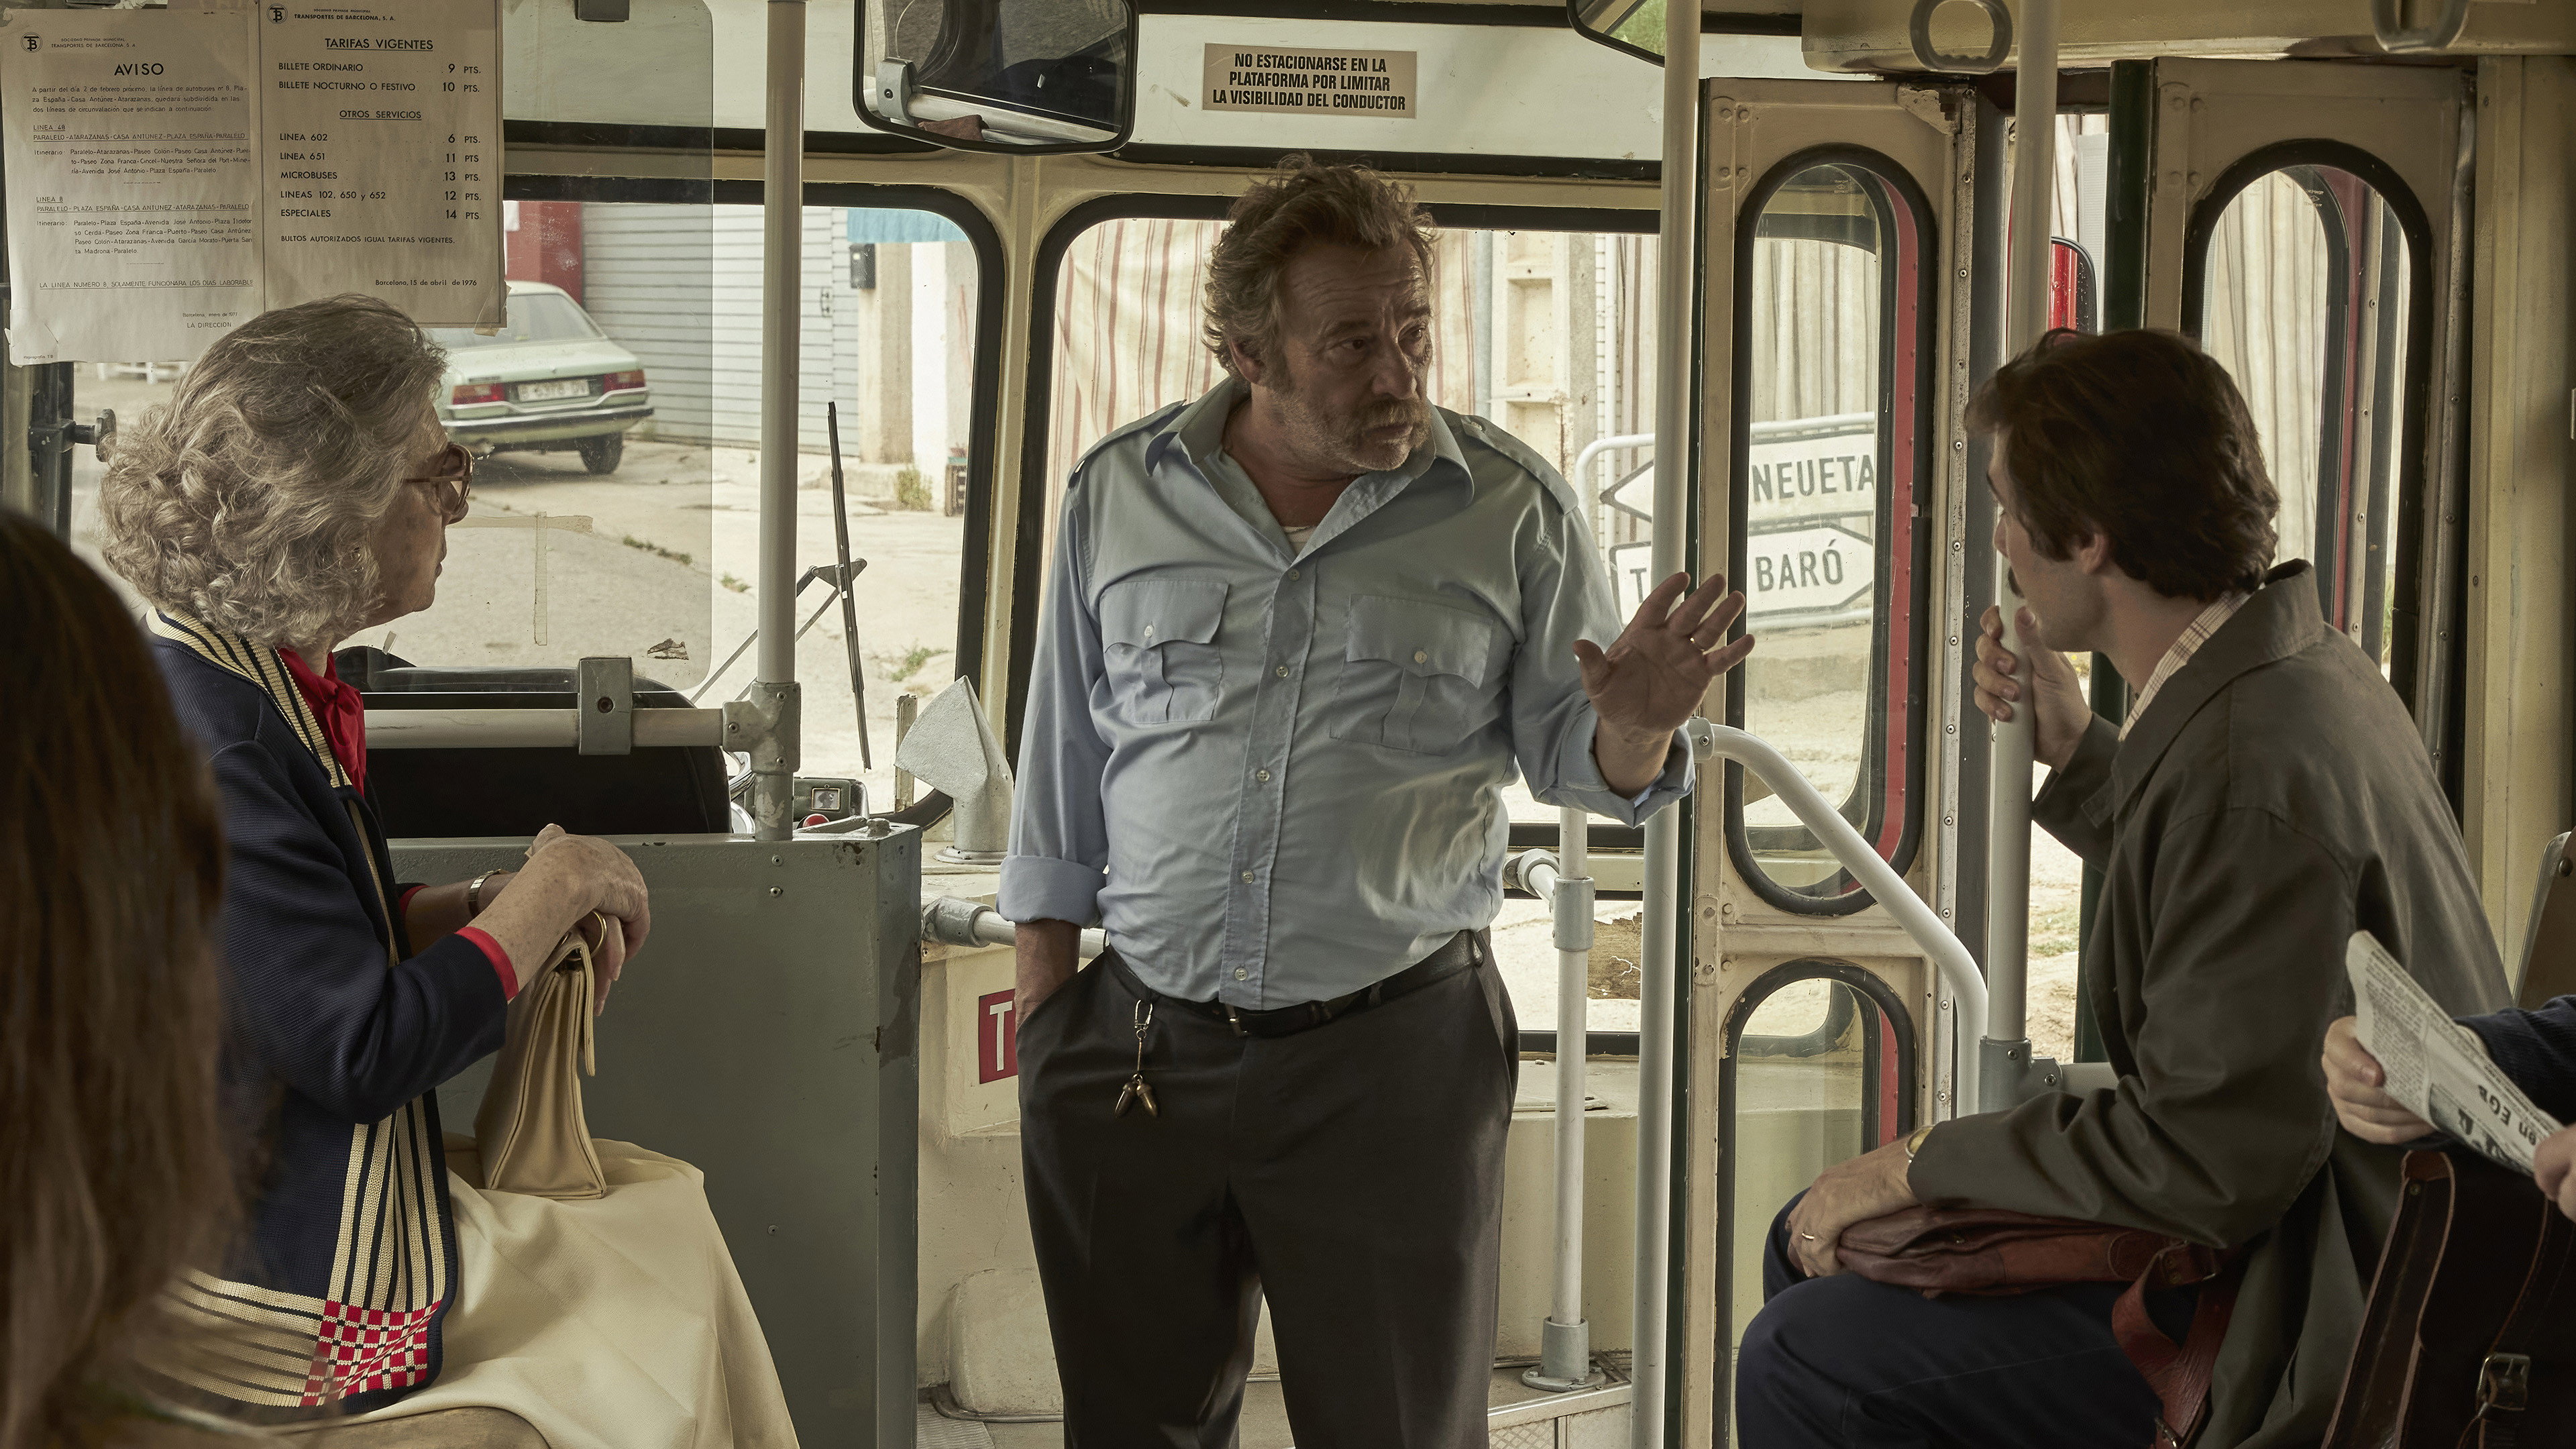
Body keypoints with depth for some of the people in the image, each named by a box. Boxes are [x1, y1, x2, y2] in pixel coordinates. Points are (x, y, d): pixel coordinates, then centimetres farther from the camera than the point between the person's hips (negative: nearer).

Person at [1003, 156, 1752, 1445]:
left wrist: (1633, 727, -19)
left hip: (1394, 1058, -2)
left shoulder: (1510, 508, 0)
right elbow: (1061, 772, 12)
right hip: (1138, 1043, 2)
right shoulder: (1120, 493, 5)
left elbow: (1572, 759, 5)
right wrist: (1042, 1009, 9)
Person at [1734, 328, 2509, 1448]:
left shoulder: (2253, 768, -28)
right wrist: (2075, 754, 16)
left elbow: (2208, 1161, -27)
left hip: (2300, 1345, -11)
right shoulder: (2311, 671, 5)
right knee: (1817, 1245, 15)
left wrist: (1920, 1163, -16)